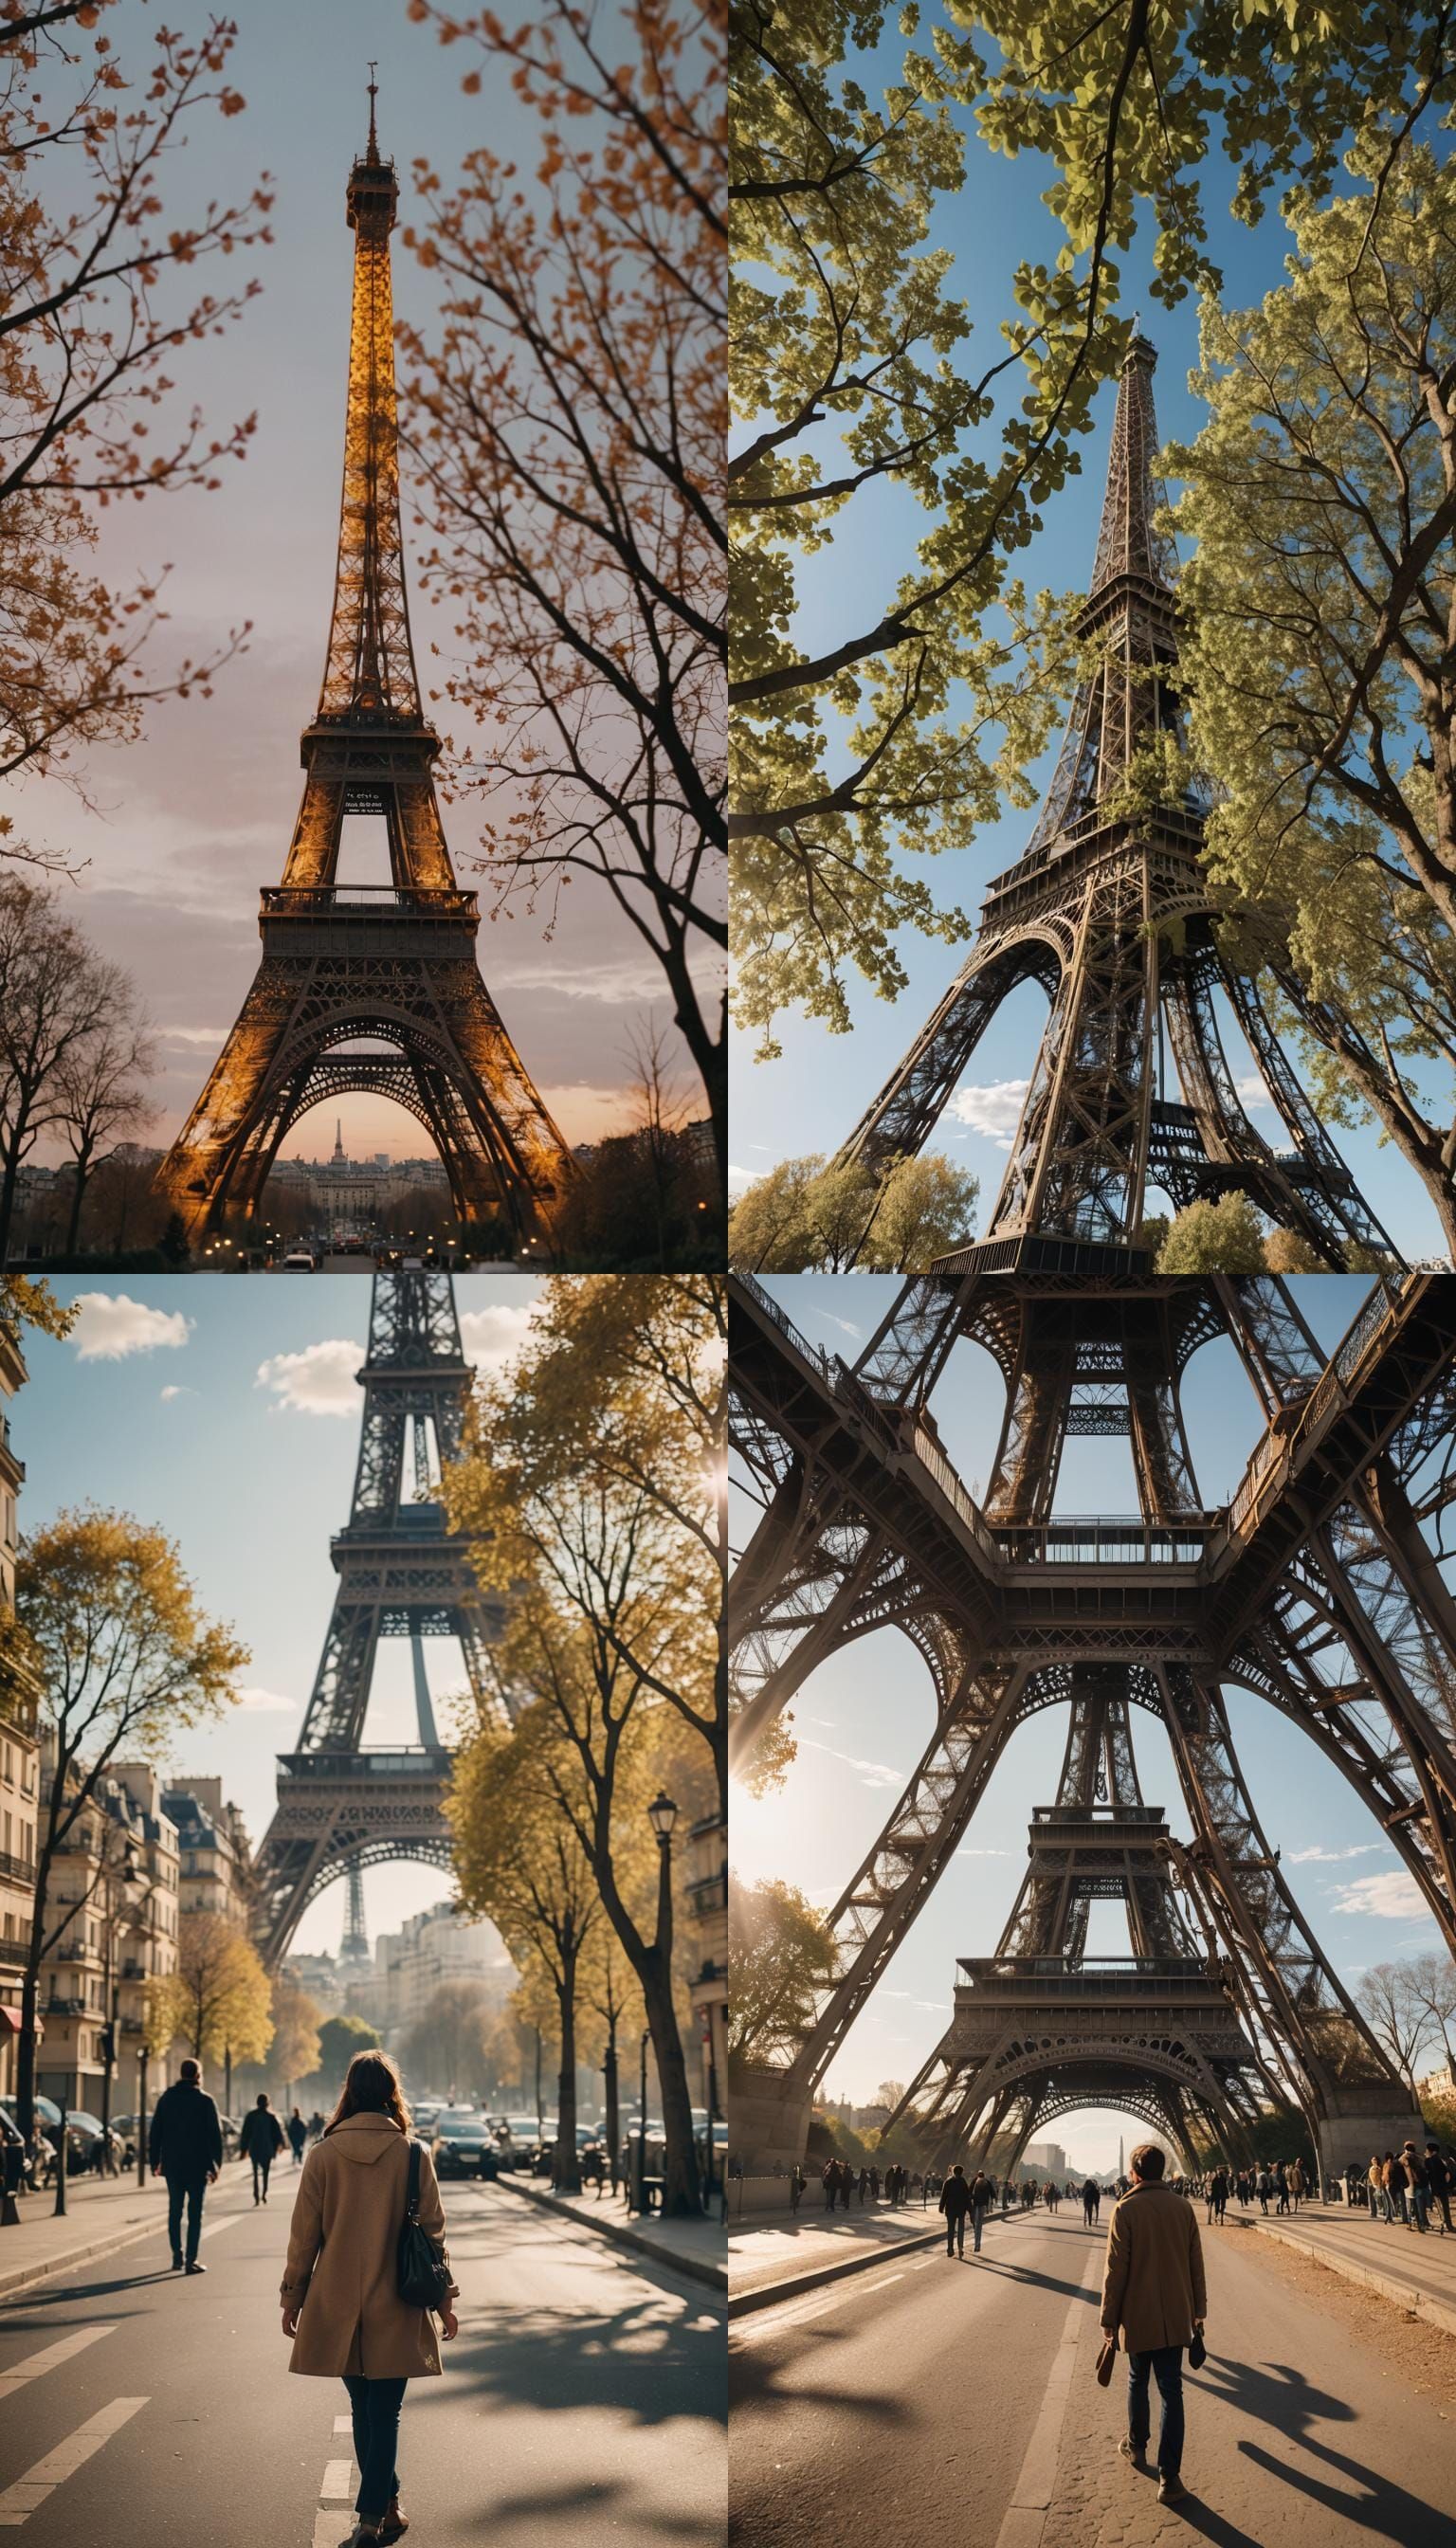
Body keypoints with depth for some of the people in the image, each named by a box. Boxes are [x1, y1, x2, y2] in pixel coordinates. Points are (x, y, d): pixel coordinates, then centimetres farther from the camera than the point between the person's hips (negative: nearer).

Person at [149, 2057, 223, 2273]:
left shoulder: (166, 2098, 5)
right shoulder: (204, 2101, -6)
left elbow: (155, 2133, 7)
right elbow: (215, 2135, -7)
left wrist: (155, 2162, 13)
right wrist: (215, 2165, -1)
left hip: (172, 2164, 3)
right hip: (197, 2165, -3)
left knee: (174, 2210, 13)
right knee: (195, 2212, 0)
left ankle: (177, 2256, 11)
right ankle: (191, 2260, -5)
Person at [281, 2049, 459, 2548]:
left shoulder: (324, 2154, -5)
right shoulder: (413, 2154, -7)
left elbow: (304, 2234, -1)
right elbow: (432, 2232, -3)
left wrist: (293, 2296, 10)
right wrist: (445, 2300, 6)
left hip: (337, 2308, 1)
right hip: (395, 2309, -1)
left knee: (364, 2409, 15)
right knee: (385, 2412, 6)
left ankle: (386, 2508, 23)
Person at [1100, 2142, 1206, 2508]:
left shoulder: (1126, 2210, -12)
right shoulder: (1183, 2207, 0)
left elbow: (1116, 2269, -11)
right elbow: (1196, 2264, 7)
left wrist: (1109, 2319, -3)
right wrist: (1198, 2310, 18)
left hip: (1138, 2316, -2)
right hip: (1176, 2316, 3)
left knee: (1138, 2382, 19)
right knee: (1171, 2391, 2)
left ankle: (1137, 2448, 35)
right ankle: (1170, 2476, -3)